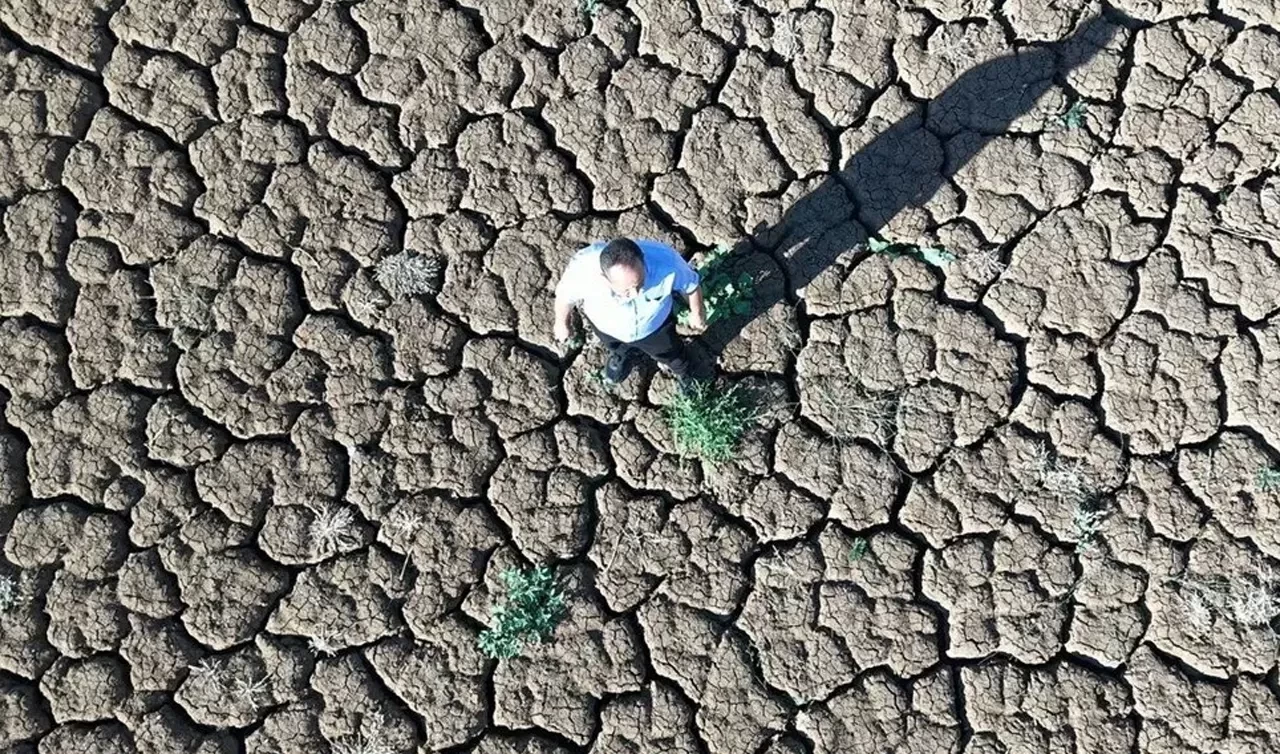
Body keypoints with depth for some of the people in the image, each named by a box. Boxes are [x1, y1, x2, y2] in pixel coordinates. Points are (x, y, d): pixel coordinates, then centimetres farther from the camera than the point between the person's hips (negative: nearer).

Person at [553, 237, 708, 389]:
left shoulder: (665, 261, -43)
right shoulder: (582, 269, -43)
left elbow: (690, 283, -18)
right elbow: (565, 294, -18)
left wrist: (697, 313, 1)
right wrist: (562, 323, 2)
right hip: (606, 326, 0)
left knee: (670, 353, 31)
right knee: (618, 349, 35)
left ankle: (682, 372, 66)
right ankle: (621, 354, 71)